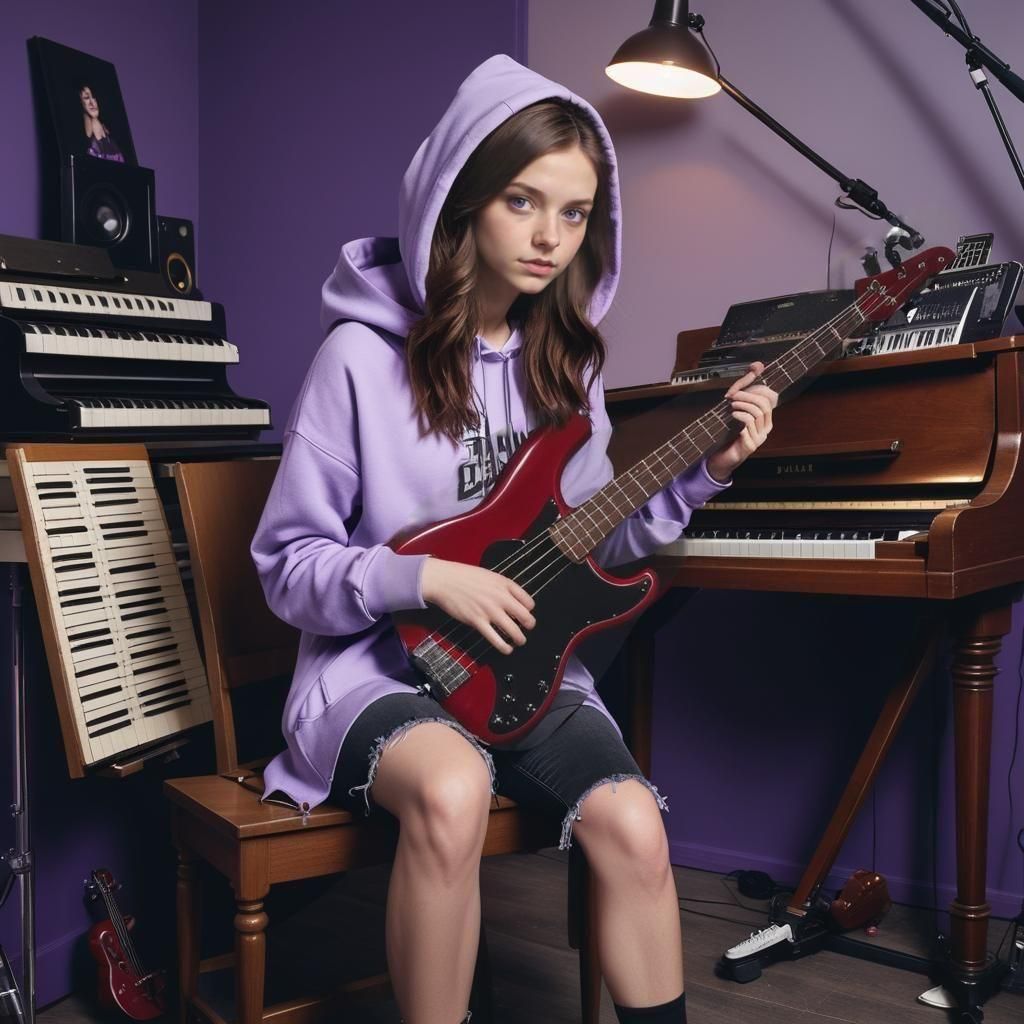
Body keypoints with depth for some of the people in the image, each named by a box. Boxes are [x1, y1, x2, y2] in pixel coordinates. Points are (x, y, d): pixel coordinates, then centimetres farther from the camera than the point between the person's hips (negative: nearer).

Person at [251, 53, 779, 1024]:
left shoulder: (562, 361, 6)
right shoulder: (364, 355, -10)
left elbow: (588, 542, 12)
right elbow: (286, 565, -6)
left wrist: (704, 468, -1)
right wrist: (425, 579, -21)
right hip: (380, 668, -4)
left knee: (632, 826, -20)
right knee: (452, 791, -35)